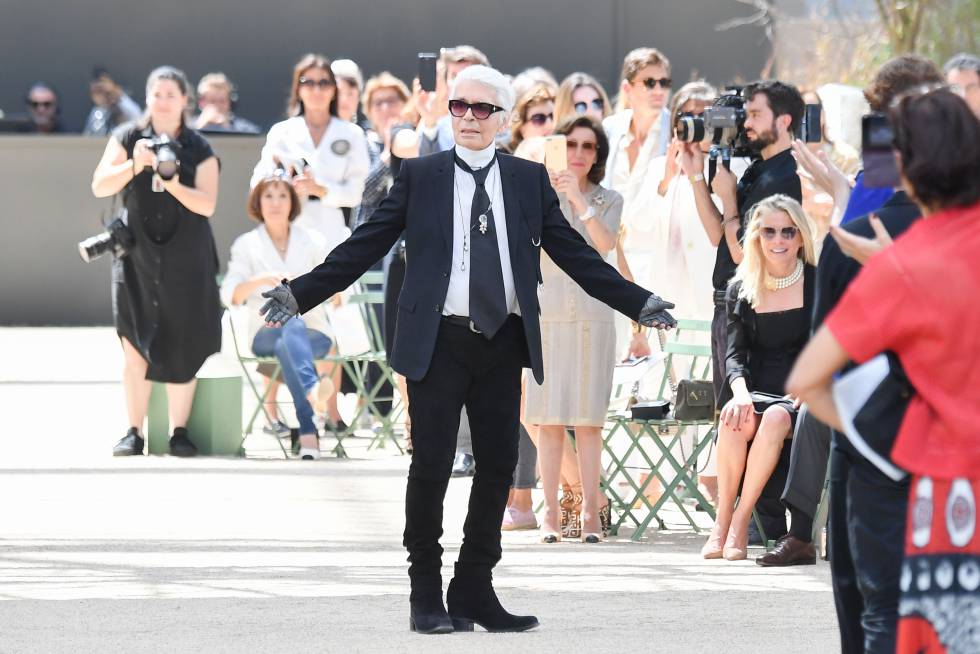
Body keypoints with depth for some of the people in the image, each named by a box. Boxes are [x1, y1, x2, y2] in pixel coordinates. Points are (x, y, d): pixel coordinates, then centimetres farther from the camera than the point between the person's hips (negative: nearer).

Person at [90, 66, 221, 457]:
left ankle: (180, 431, 5)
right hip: (137, 256, 0)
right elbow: (100, 187, -3)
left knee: (182, 348, -2)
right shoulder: (127, 139, 4)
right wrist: (134, 165, -19)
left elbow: (207, 205, -6)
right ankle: (134, 432, 0)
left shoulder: (199, 149, 2)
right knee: (135, 347, -4)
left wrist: (175, 185, -22)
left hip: (185, 260, 0)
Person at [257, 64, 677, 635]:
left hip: (503, 344, 2)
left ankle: (475, 591, 14)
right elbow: (365, 246, 4)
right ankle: (427, 594, 8)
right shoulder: (420, 176, 4)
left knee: (498, 468, 4)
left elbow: (574, 253, 8)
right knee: (431, 466, -3)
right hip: (439, 343, -2)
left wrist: (638, 303, 1)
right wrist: (301, 293, -4)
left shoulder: (529, 179, 9)